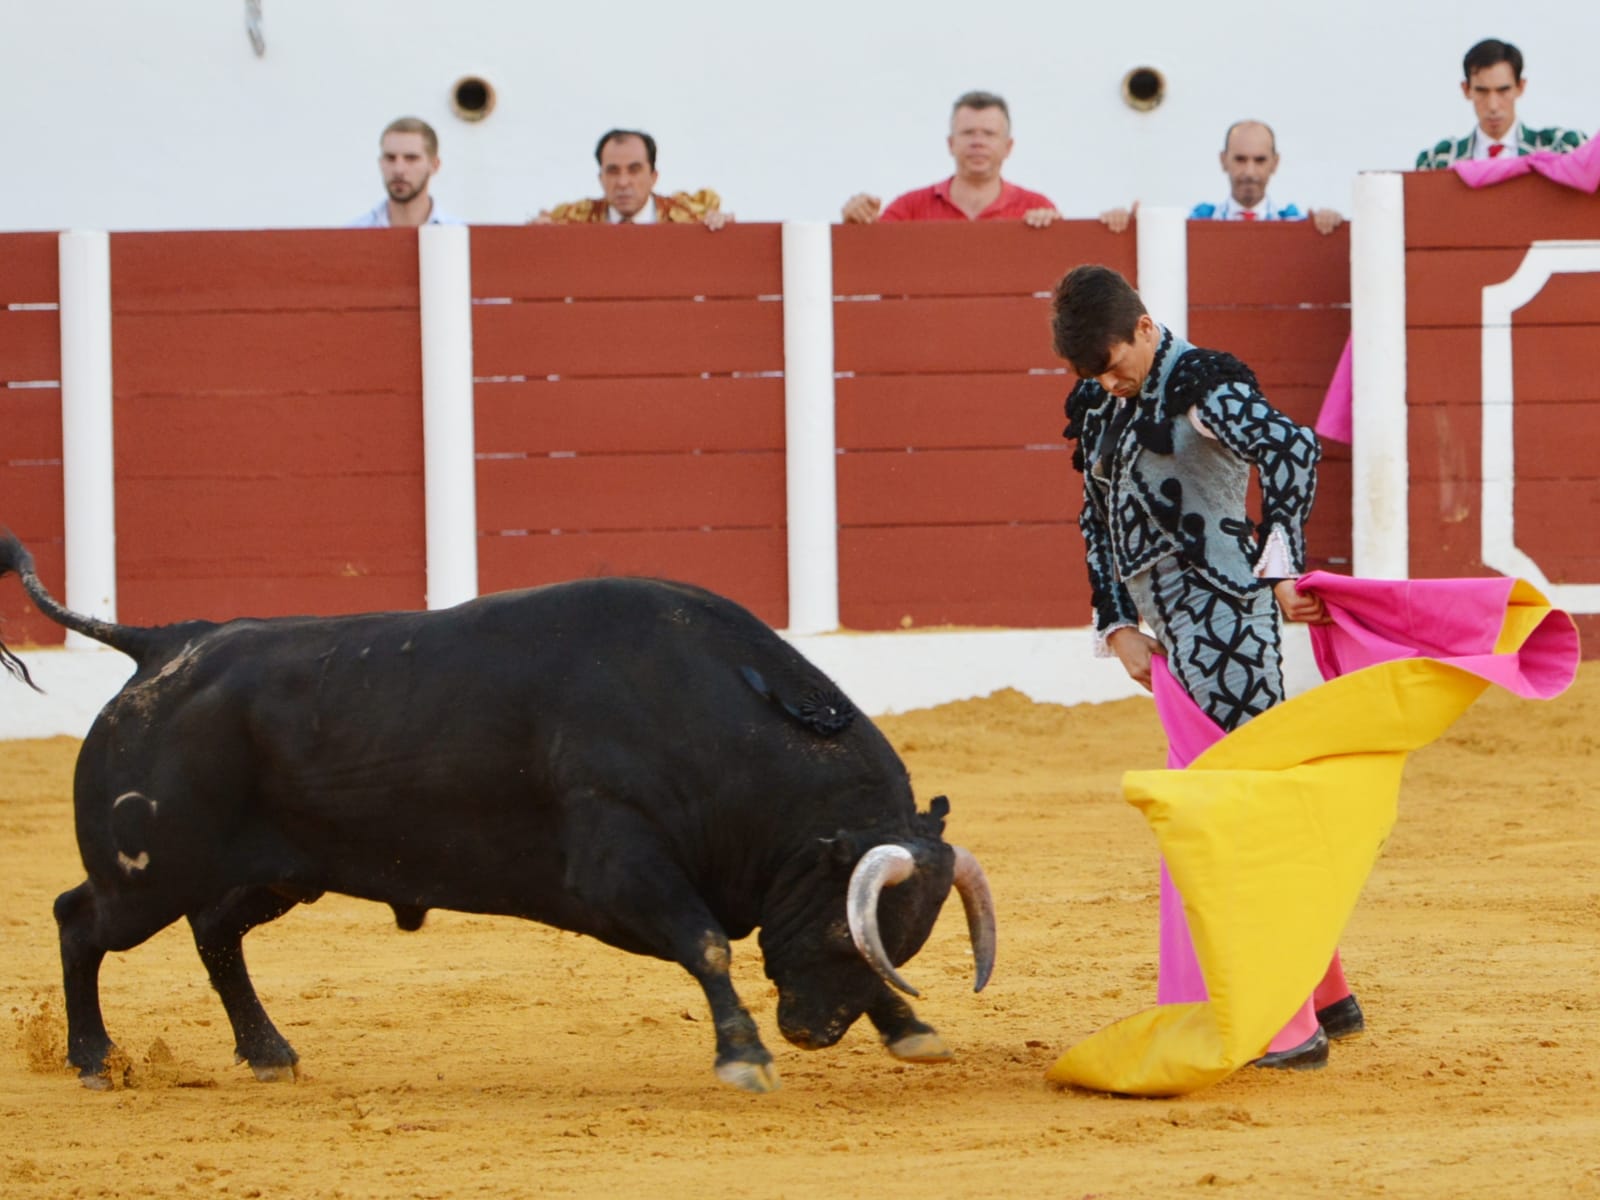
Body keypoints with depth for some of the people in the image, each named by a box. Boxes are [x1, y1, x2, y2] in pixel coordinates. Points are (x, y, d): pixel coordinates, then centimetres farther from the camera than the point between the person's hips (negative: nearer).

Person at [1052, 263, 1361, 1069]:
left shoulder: (1203, 386, -12)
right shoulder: (1100, 406, 14)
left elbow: (1293, 448, -28)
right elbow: (1097, 523, 20)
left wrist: (1282, 567, -30)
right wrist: (1117, 628, 9)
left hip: (1224, 616, -9)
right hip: (1173, 634, 9)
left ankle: (1291, 1029, -10)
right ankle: (1326, 993, 25)